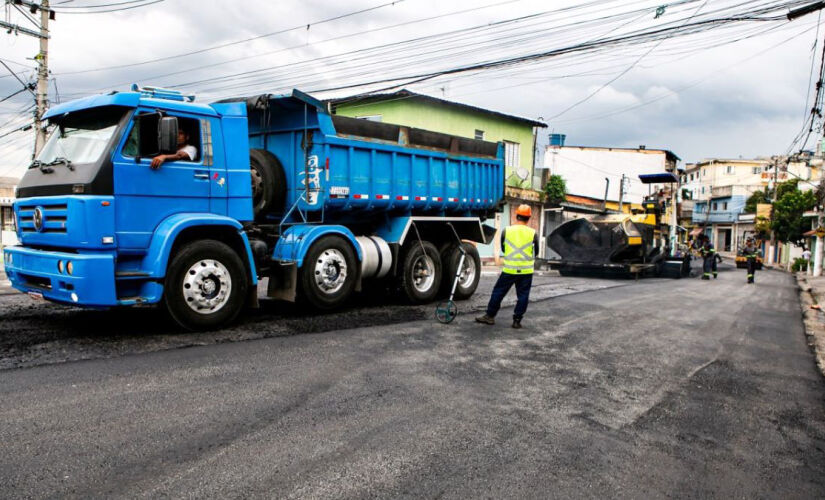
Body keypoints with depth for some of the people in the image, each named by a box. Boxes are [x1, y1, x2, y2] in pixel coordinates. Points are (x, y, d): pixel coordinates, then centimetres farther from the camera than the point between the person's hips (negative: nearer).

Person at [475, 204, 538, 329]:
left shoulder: (506, 231, -2)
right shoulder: (533, 233, -3)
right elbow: (535, 252, 9)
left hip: (509, 269, 0)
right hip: (526, 270, 0)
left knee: (498, 292, 10)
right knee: (523, 295, 9)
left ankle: (490, 316, 15)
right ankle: (517, 320, 10)